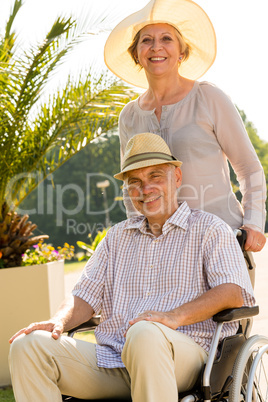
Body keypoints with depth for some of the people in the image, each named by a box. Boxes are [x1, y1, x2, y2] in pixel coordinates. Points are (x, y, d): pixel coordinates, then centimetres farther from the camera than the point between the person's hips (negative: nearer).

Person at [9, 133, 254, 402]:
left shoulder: (208, 229, 10)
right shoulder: (118, 236, 26)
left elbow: (233, 292, -6)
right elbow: (86, 296, 20)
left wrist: (175, 316, -22)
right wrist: (59, 323, -3)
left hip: (182, 355, -5)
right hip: (109, 360, 5)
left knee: (145, 334, -41)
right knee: (28, 345, -17)